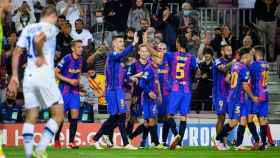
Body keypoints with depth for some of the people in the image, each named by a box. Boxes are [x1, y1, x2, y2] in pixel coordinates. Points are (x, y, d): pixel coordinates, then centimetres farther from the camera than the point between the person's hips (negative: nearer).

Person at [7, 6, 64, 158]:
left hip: (29, 76, 6)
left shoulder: (28, 28, 17)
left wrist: (14, 76, 12)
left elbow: (16, 52, 11)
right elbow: (38, 39, -23)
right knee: (58, 114, 2)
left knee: (30, 117, 8)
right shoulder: (50, 27, -2)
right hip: (44, 75, -6)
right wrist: (40, 56, -7)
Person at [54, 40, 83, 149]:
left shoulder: (81, 60, 5)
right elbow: (56, 73, -14)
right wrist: (69, 80, -18)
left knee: (74, 116, -6)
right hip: (64, 90, -5)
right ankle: (56, 140, 17)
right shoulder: (66, 59, -14)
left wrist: (78, 81, 8)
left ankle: (71, 142, -3)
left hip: (75, 91, 5)